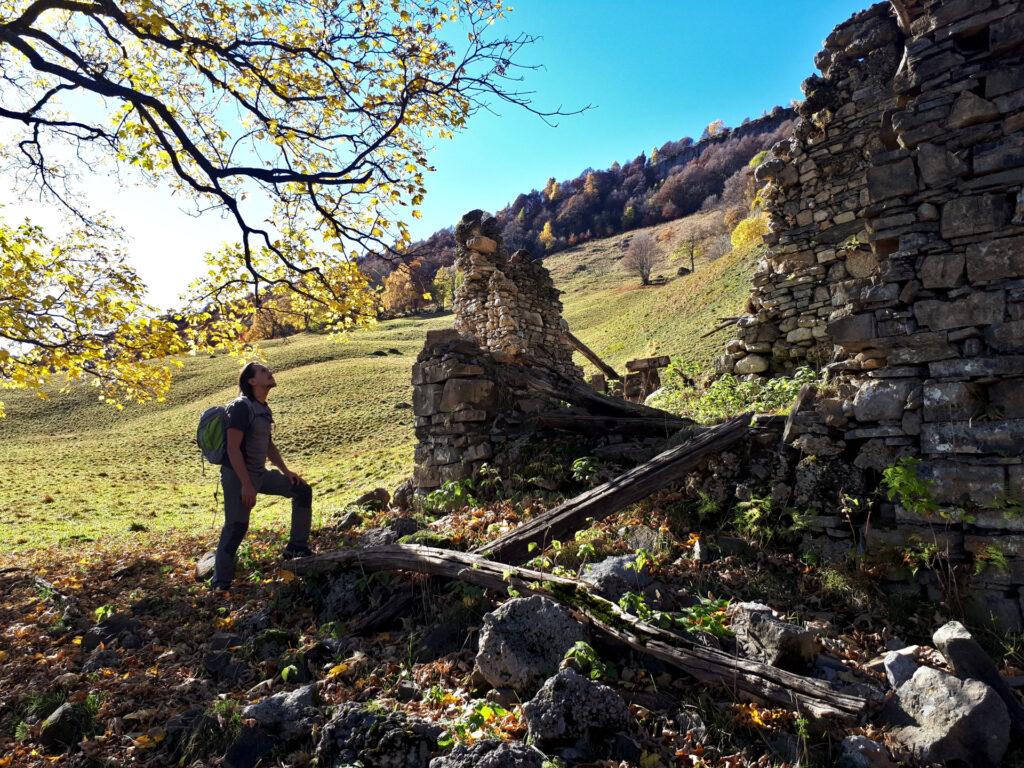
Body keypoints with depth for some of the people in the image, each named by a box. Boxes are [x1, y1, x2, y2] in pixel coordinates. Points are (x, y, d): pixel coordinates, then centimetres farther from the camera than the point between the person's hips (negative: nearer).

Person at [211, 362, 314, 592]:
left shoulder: (264, 409, 11)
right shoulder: (241, 407, -17)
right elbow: (233, 448, -22)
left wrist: (285, 470, 14)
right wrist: (246, 484, -25)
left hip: (259, 473, 9)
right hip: (237, 476, -9)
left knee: (302, 490, 9)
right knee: (236, 526, -6)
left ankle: (297, 547, 16)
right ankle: (221, 583, 10)